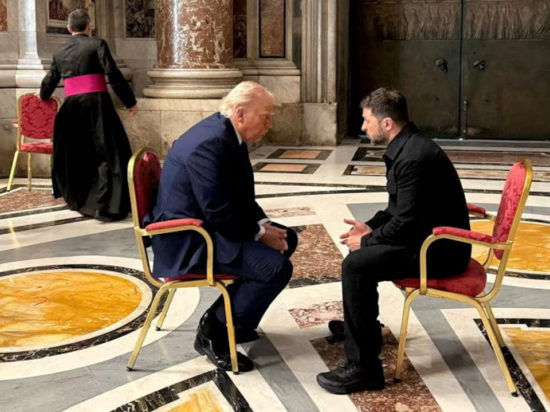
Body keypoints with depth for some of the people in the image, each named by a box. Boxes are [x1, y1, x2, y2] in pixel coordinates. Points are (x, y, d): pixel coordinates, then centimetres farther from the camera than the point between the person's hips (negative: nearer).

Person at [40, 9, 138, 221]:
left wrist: (43, 96, 49)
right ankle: (106, 205, -14)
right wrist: (130, 101, 0)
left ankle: (77, 198, 32)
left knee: (74, 154, 20)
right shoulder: (97, 44, 0)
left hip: (71, 107, 5)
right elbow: (114, 75, -8)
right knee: (109, 153, -4)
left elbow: (49, 81, 27)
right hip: (96, 104, -5)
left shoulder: (60, 52, 15)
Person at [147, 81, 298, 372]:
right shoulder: (210, 143, -25)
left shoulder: (228, 134, 6)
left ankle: (227, 316, 20)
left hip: (207, 225, 11)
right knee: (277, 266, -21)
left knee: (287, 239, 15)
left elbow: (242, 197, 13)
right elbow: (220, 215, -27)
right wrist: (260, 233, -14)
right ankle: (213, 332, -5)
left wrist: (265, 225, -1)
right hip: (187, 241, -11)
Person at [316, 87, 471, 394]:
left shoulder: (414, 157, -25)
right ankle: (363, 326, 42)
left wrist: (367, 241, -12)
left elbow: (406, 223, -26)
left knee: (356, 264, -23)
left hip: (439, 249, -11)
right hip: (431, 237, 11)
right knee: (361, 249, 23)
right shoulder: (408, 146, 8)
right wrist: (371, 227, 5)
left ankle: (364, 368, -17)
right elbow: (400, 208, 19)